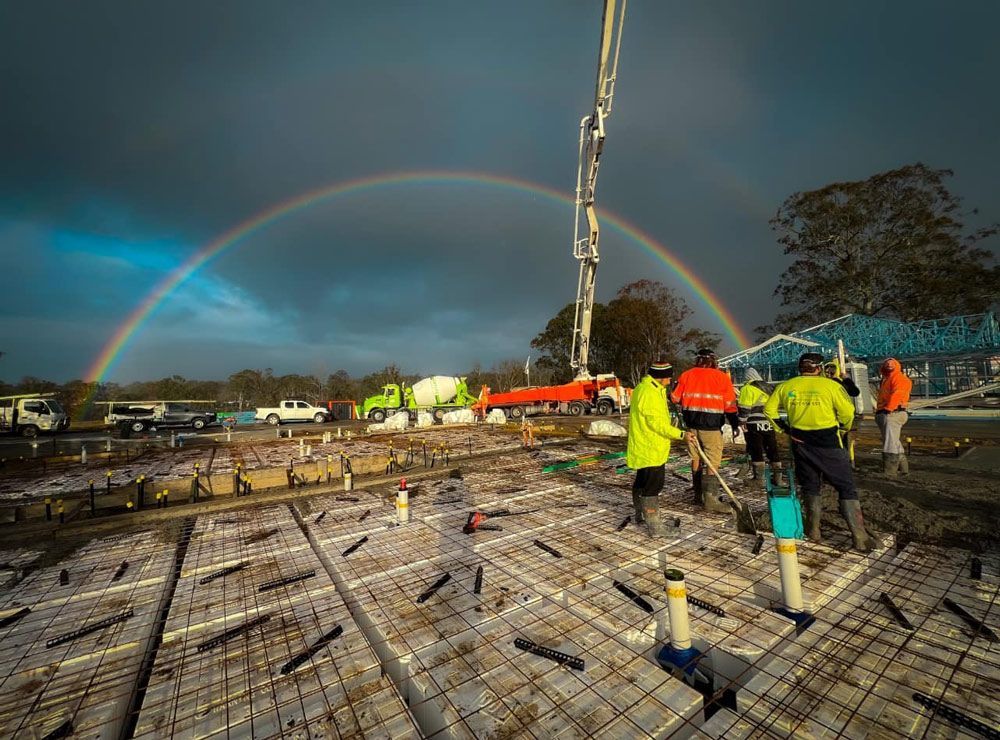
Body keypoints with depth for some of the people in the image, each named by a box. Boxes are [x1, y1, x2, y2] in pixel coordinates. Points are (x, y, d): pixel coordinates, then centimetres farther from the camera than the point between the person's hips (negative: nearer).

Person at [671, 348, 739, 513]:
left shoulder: (686, 375, 6)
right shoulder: (722, 377, 0)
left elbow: (675, 397, 6)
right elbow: (730, 405, -1)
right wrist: (735, 425, 9)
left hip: (691, 424, 4)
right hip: (711, 425, -3)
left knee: (696, 459, 14)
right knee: (713, 462, 1)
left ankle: (698, 495, 23)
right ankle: (710, 499, -2)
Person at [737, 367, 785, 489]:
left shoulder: (747, 389, -5)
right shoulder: (770, 387, 16)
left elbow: (744, 409, -12)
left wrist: (742, 424, -8)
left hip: (754, 425, -6)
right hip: (770, 424, 6)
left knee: (756, 452, 1)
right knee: (773, 451, 13)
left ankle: (759, 479, 4)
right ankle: (778, 478, 18)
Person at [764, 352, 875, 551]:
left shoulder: (786, 386, 1)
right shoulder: (830, 385, -8)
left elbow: (769, 409, 4)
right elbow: (848, 412, -7)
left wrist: (784, 428, 11)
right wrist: (843, 427, 13)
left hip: (800, 443, 3)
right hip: (828, 443, -3)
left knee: (810, 486, 17)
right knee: (846, 487, 8)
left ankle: (813, 531, 23)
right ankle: (860, 537, 7)